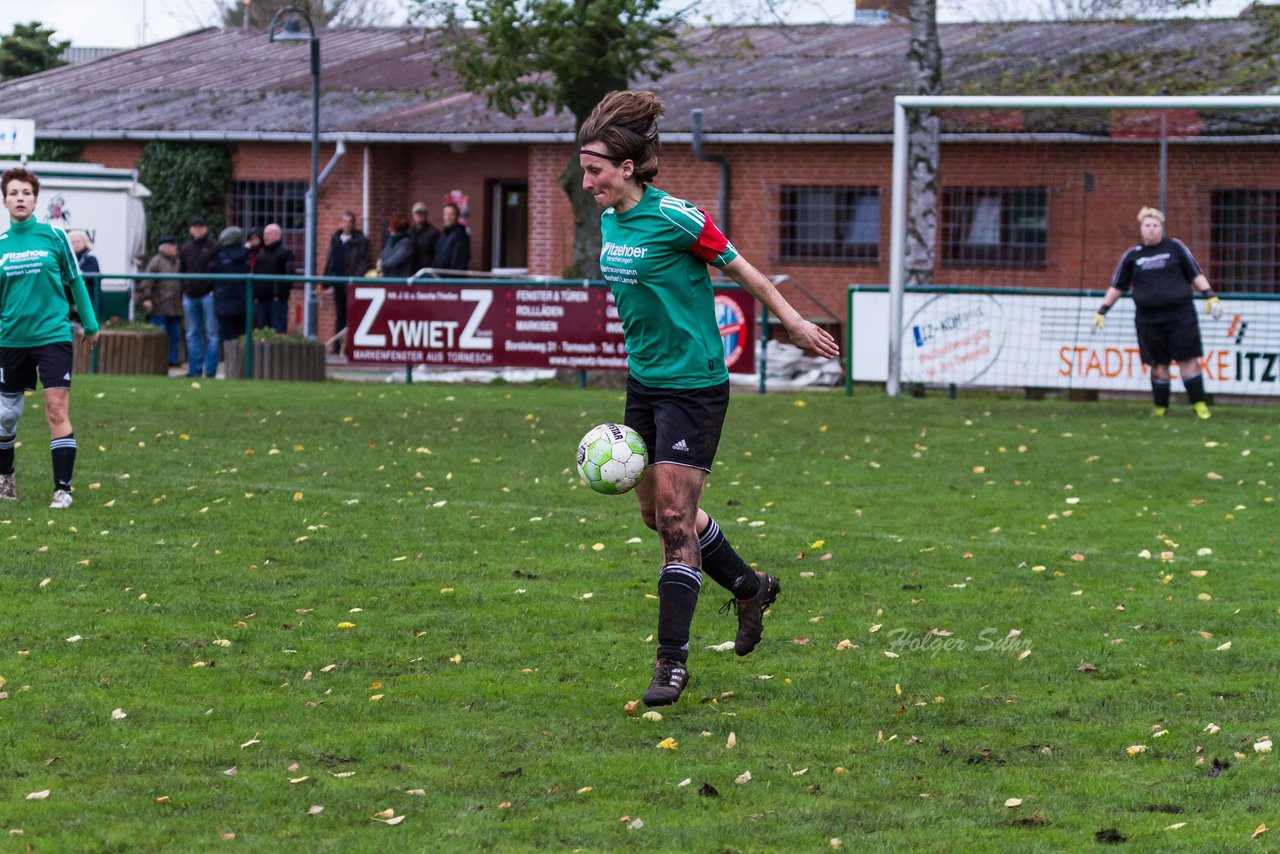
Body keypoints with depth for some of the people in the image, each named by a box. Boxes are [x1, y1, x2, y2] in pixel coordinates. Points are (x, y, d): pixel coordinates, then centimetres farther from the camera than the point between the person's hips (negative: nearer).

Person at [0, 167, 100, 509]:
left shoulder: (54, 236, -2)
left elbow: (75, 281, 7)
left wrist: (90, 324, 10)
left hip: (52, 336, -3)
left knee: (57, 409, -13)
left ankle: (63, 488, -11)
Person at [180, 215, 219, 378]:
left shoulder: (214, 247, -1)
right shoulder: (185, 249, 14)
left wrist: (214, 290, -11)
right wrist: (184, 290, 8)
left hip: (208, 295, -5)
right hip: (190, 297, 5)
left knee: (211, 334, -4)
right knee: (192, 335, 8)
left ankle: (211, 369, -2)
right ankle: (194, 369, 13)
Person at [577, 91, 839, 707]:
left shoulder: (673, 218, -19)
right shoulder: (609, 220, 4)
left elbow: (740, 269, -7)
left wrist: (794, 323, 1)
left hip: (693, 385, -8)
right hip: (644, 380, 8)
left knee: (674, 516, -10)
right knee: (655, 508, 14)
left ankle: (672, 659, -5)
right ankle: (749, 588, 36)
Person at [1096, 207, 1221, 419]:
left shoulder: (1175, 247, 8)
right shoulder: (1132, 256, 11)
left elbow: (1195, 274, 11)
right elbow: (1117, 286, 19)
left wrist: (1210, 296, 1)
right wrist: (1102, 310, 16)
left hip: (1180, 314, -1)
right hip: (1149, 319, 1)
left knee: (1188, 360, -5)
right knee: (1159, 365, 1)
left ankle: (1199, 404, 1)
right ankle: (1160, 407, 13)